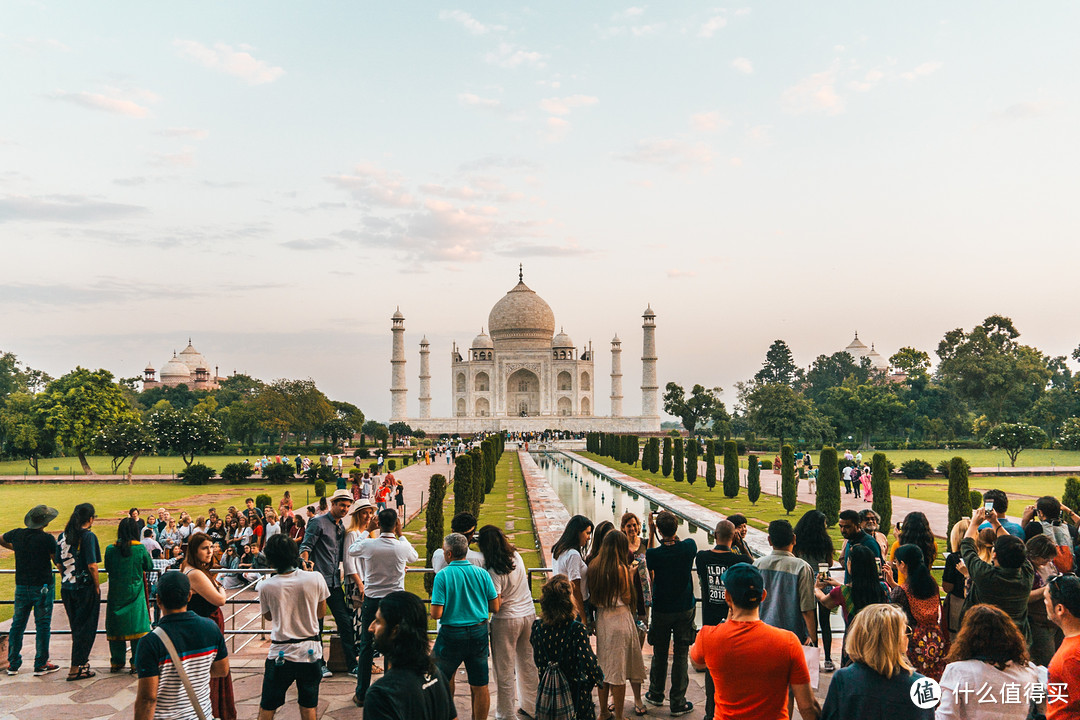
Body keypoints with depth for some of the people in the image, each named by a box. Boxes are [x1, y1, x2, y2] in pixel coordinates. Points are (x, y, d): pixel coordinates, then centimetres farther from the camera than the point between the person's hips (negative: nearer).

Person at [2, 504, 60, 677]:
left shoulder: (17, 534, -1)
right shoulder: (47, 539, -16)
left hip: (21, 586, 5)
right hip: (43, 586, -5)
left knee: (17, 624, 13)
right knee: (42, 625, 3)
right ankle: (40, 665, 6)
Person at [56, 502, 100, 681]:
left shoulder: (63, 536, 5)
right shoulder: (88, 536, -14)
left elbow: (59, 564, 9)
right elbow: (92, 566, -18)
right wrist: (97, 587, -7)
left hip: (66, 588, 6)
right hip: (85, 588, -6)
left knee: (76, 627, 20)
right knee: (86, 628, 4)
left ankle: (81, 661, 32)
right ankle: (76, 669, 5)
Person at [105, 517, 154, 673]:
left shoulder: (110, 549, -5)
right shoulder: (140, 548, -10)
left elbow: (107, 568, 10)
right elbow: (150, 567, 3)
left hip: (115, 594, 2)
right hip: (135, 595, -2)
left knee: (116, 627, 11)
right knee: (137, 627, 2)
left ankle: (116, 662, 18)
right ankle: (137, 664, 2)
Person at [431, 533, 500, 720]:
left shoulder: (442, 576, -12)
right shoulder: (482, 574, -3)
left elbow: (436, 614, -15)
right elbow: (495, 607, 1)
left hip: (452, 634, -3)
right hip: (479, 633, 3)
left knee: (442, 677, 21)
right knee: (480, 687, 10)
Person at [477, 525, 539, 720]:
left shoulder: (493, 571, -21)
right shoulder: (516, 556, -1)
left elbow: (495, 603, -22)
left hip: (506, 620, -7)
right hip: (529, 615, 7)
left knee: (504, 670, 5)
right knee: (527, 664, 18)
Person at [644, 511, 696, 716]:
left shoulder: (654, 554, -19)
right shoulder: (688, 547, -14)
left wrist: (650, 533, 1)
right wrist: (673, 533, 9)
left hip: (661, 610, 0)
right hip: (685, 609, 0)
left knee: (659, 654, 16)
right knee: (681, 656, 7)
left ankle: (656, 694, 32)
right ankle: (677, 703, 12)